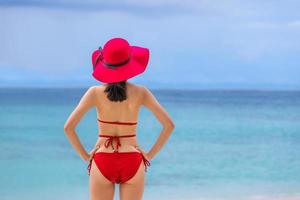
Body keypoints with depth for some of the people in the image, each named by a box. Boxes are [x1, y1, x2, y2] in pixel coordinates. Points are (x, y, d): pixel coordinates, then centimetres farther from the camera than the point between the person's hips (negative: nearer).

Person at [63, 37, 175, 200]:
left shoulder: (95, 92, -5)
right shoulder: (140, 92, -3)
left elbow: (68, 127, -9)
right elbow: (169, 125, -4)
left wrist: (85, 156, 0)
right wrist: (150, 155, 3)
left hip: (102, 163, -1)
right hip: (132, 163, 1)